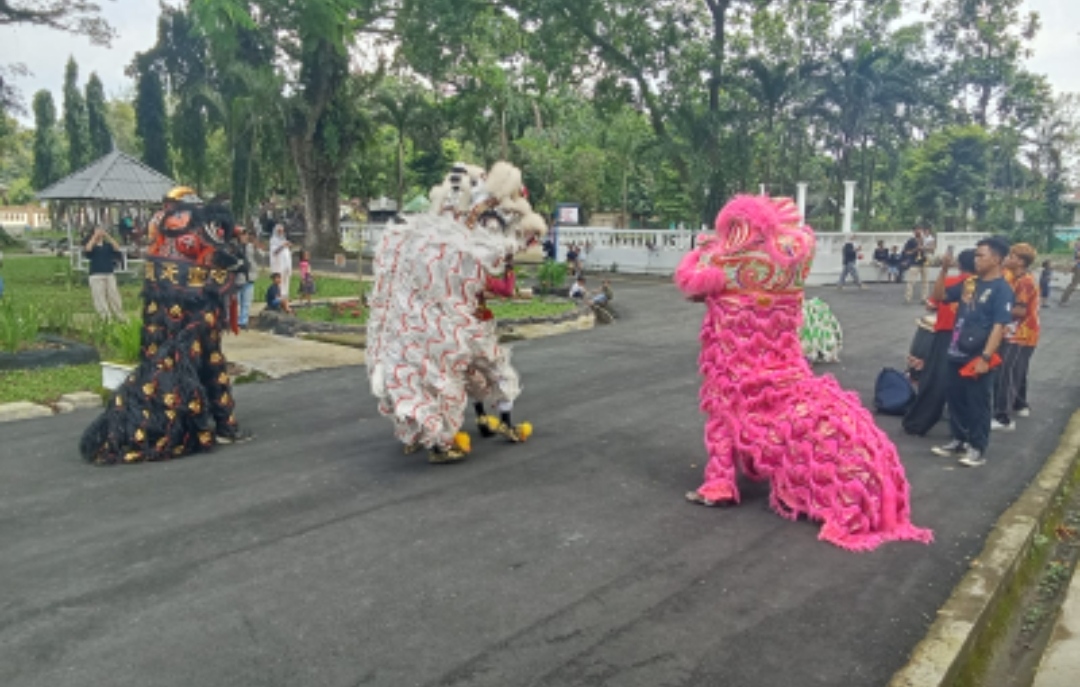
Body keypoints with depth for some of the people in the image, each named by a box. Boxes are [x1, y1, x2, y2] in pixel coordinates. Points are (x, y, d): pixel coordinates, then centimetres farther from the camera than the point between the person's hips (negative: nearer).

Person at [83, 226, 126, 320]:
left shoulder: (108, 245, 13)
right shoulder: (91, 246, 8)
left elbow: (117, 248, -5)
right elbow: (87, 249, -15)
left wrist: (108, 236, -6)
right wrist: (95, 237, -10)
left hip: (110, 275, 2)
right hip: (96, 276, -2)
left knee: (114, 297, 2)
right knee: (100, 298, -7)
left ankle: (120, 318, 6)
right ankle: (106, 318, -8)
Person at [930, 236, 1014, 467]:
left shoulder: (1002, 289, -12)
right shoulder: (969, 282, 8)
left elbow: (999, 326, -17)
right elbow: (940, 296, 15)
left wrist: (985, 357, -23)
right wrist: (944, 270, 2)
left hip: (978, 358, -7)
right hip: (956, 354, 7)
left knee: (978, 405, 4)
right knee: (956, 400, 15)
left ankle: (978, 448, 15)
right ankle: (959, 441, 29)